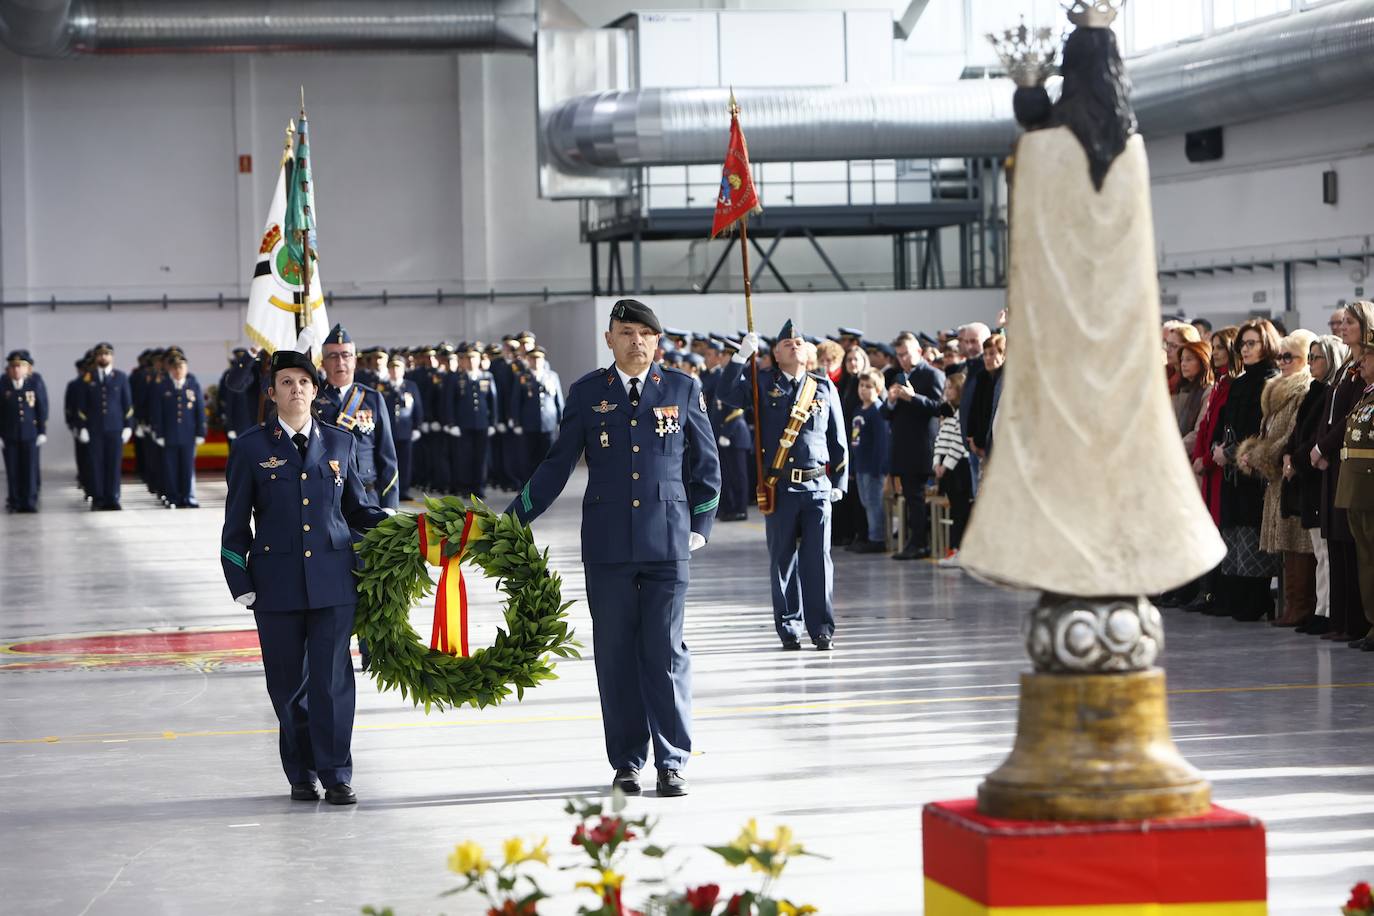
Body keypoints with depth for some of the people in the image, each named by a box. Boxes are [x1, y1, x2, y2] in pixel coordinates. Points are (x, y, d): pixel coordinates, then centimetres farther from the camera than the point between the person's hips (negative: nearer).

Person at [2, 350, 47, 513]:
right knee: (13, 470, 2)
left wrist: (42, 432, -1)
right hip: (9, 436, 0)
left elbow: (42, 410, 4)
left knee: (30, 469, -1)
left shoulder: (36, 386, 2)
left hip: (30, 434, 0)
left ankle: (29, 502, 4)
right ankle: (14, 502, 8)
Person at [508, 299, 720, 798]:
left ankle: (671, 762, 3)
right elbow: (557, 465, 11)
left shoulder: (682, 389, 5)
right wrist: (512, 520, 8)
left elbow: (706, 464, 13)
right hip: (607, 545, 1)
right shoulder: (587, 393, 6)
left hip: (668, 542, -1)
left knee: (665, 651, -3)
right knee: (615, 655, 4)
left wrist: (700, 528, 8)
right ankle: (627, 763, 12)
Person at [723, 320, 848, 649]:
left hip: (817, 486, 1)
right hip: (779, 487, 0)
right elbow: (728, 394, -9)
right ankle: (789, 628, 12)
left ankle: (821, 627, 3)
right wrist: (741, 355, -16)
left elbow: (838, 440, 13)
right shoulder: (764, 384, 7)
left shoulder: (824, 387, 10)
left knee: (818, 558, -3)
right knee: (783, 559, 4)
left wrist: (839, 483, 9)